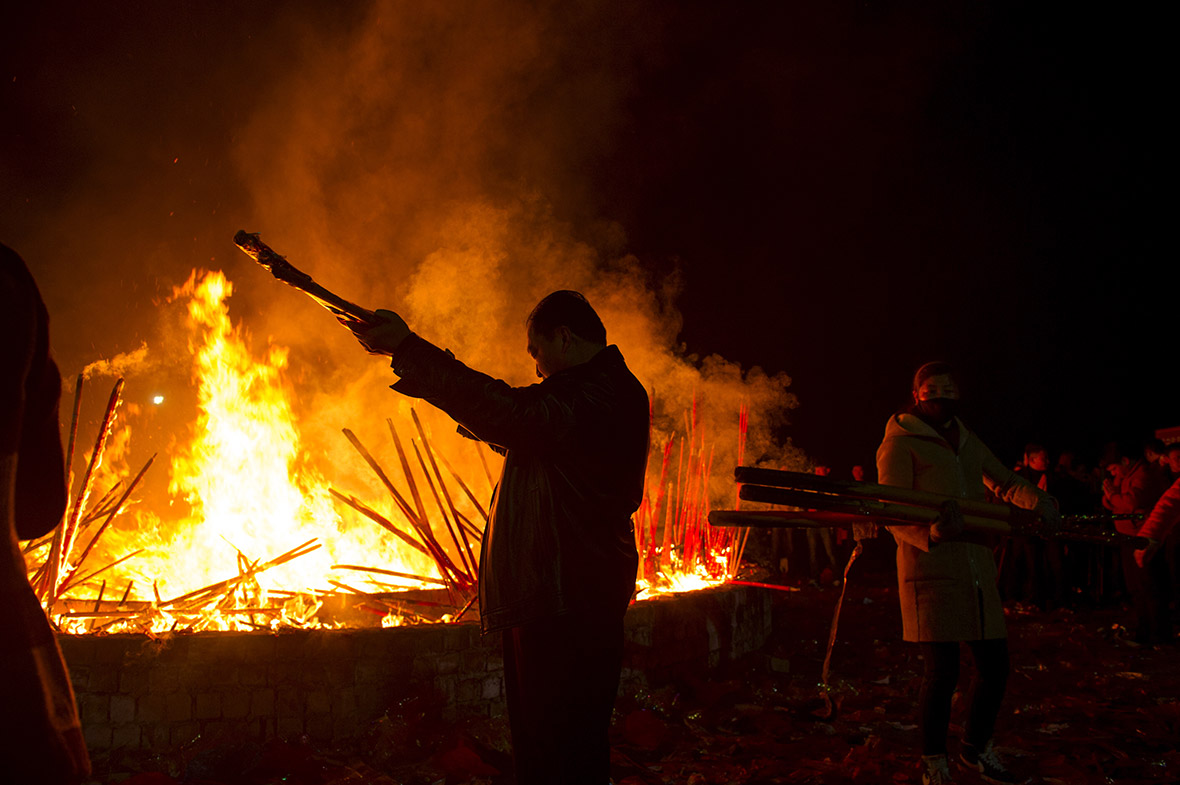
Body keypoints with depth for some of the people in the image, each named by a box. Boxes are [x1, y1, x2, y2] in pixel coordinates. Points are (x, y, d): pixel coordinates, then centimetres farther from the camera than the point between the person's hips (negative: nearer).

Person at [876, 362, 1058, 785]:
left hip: (976, 567, 7)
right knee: (942, 671, -8)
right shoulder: (900, 443, -2)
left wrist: (1039, 502, 5)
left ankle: (976, 749, 30)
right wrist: (932, 533, -28)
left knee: (994, 663, 9)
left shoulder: (967, 441, 19)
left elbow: (1005, 483, 26)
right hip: (929, 567, -7)